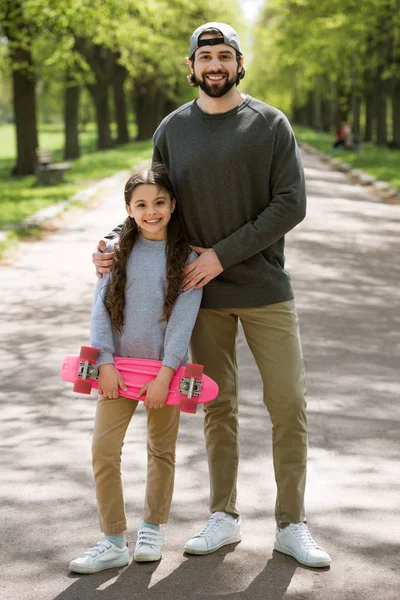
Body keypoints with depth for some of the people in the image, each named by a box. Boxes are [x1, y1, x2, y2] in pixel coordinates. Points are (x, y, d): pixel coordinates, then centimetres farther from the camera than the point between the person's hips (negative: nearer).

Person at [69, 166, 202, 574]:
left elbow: (183, 318, -10)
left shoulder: (187, 256, -5)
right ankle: (114, 543, 2)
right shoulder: (119, 250, 1)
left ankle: (152, 531, 28)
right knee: (103, 449, -7)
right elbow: (100, 310, -1)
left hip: (165, 367, -1)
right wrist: (105, 364, -11)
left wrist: (165, 375, -16)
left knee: (161, 449, 11)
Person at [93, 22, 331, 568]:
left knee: (288, 404, -1)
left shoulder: (271, 125, -2)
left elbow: (291, 205, -9)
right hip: (204, 295, 2)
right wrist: (112, 243, -5)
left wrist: (223, 254, -14)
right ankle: (224, 518, 21)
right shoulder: (172, 130, 5)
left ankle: (292, 526, 11)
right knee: (217, 406, 8)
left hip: (265, 288, -2)